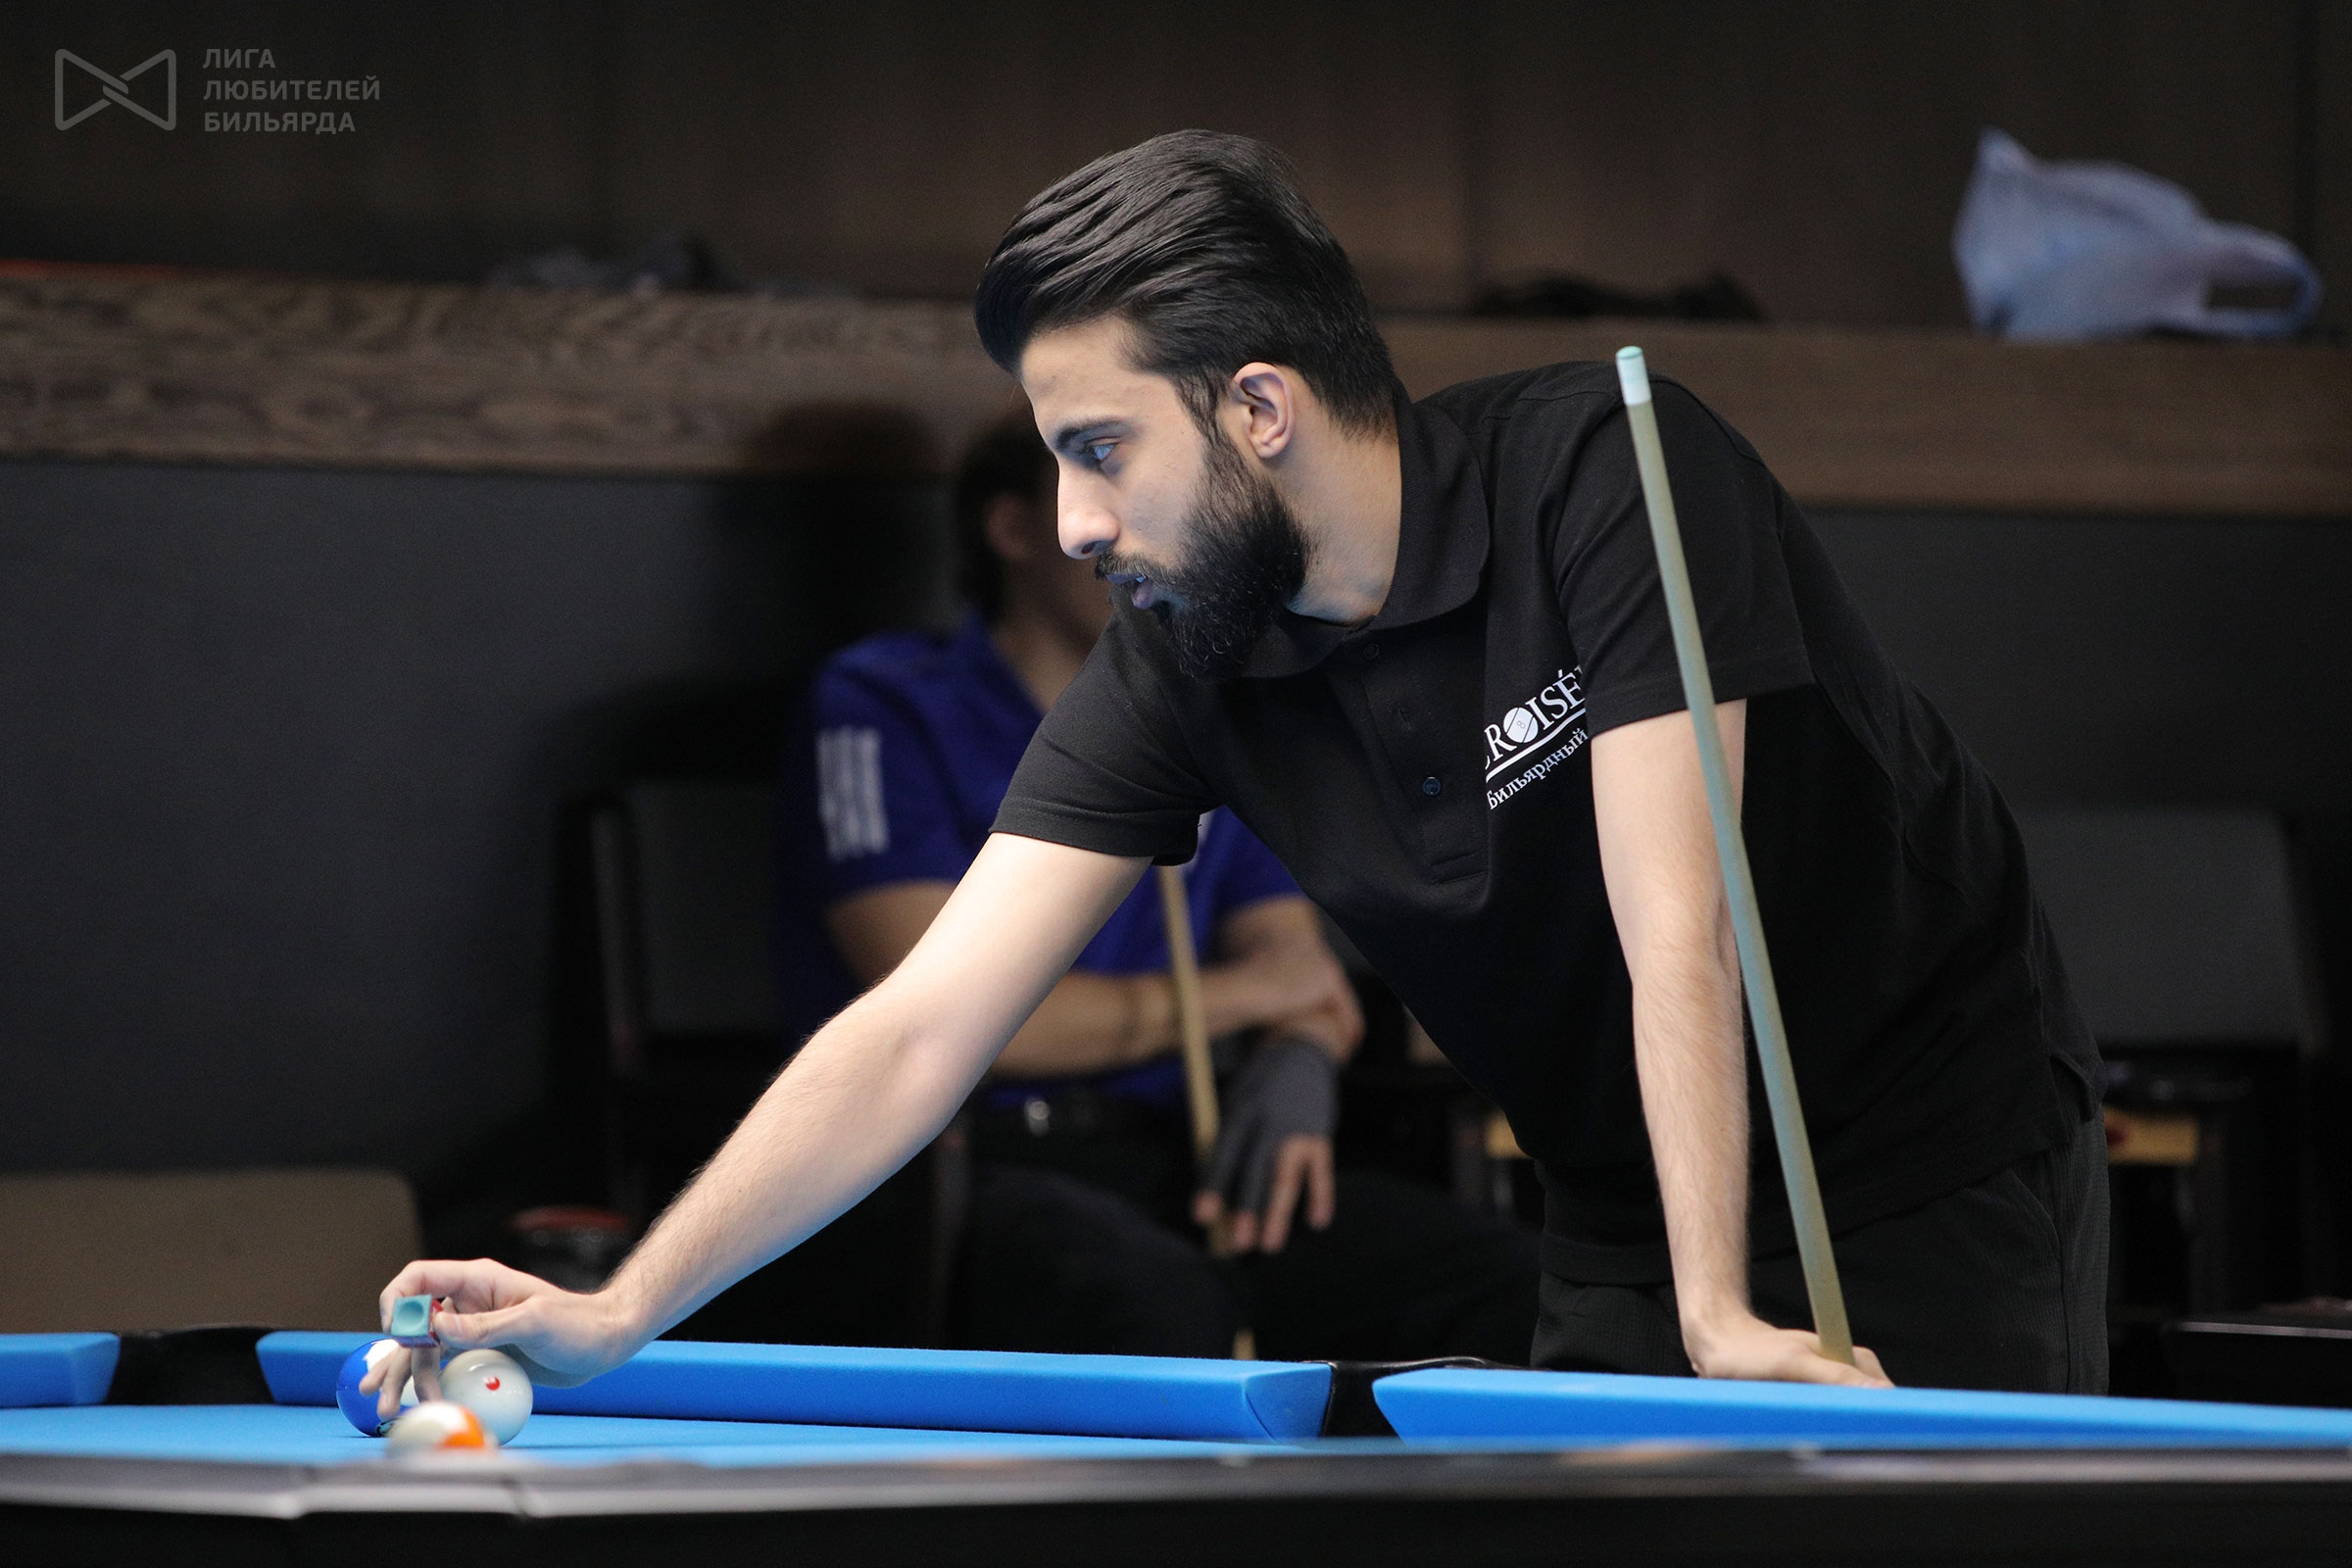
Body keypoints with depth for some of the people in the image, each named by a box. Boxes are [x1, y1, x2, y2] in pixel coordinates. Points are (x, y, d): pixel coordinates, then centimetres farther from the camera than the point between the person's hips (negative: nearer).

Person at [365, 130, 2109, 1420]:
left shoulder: (1604, 473, -23)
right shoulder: (1180, 667, -10)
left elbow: (1677, 936, -28)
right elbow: (921, 1029, -14)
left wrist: (1722, 1322, -33)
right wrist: (621, 1311, -23)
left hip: (1942, 1182, -4)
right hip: (1621, 1234, 5)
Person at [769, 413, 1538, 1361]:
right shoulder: (881, 712, -1)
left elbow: (1292, 955, 15)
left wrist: (1298, 1064, -12)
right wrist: (1227, 995, -1)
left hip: (1173, 1163, 6)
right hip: (966, 1166, -6)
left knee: (1508, 1280, -19)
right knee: (1158, 1302, -41)